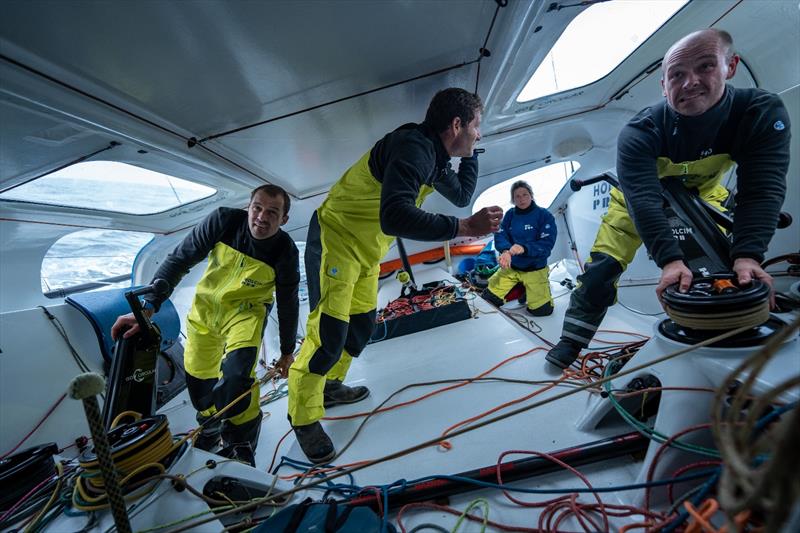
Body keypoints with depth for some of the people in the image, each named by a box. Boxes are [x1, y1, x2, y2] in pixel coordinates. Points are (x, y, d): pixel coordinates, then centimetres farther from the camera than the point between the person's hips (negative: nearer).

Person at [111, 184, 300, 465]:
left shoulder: (286, 252, -23)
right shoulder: (224, 221, -23)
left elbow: (288, 304, -10)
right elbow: (179, 260, -15)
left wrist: (287, 352, -1)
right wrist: (147, 308, -21)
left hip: (246, 312, -3)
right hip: (205, 307, 3)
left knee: (236, 376, -25)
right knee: (198, 377, 13)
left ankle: (240, 444, 3)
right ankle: (210, 425, 45)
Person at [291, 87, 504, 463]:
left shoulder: (435, 156, 6)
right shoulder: (413, 147, -25)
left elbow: (461, 195, 20)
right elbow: (394, 217, -39)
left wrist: (469, 154, 10)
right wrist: (463, 227, -37)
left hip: (367, 248, 10)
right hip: (335, 238, -10)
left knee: (362, 323, 15)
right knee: (329, 330, -10)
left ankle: (329, 386, 37)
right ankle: (304, 416, 13)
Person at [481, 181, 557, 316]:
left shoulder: (544, 215, -12)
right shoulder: (509, 214, -1)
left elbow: (547, 244, -18)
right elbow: (500, 236, -10)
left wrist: (524, 248, -35)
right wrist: (505, 251, -33)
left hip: (535, 269, -3)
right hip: (511, 267, 3)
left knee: (542, 310, -9)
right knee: (489, 298, 0)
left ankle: (540, 286, 23)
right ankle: (518, 285, 24)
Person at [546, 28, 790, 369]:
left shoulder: (763, 112, -24)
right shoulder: (640, 132, -32)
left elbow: (763, 188, -30)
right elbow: (643, 200, -41)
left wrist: (747, 255, -45)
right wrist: (670, 259, -52)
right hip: (639, 199, -2)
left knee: (731, 272, -6)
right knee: (600, 270, -13)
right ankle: (572, 340, 0)